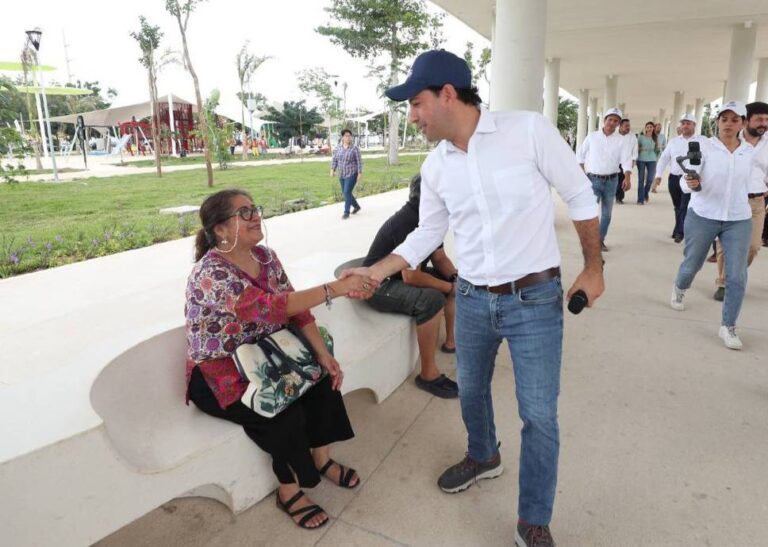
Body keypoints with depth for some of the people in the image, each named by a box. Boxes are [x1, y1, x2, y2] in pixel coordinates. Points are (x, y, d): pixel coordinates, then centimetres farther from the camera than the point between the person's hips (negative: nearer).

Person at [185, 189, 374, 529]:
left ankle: (321, 457, 13)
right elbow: (271, 307, -37)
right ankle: (289, 491, 3)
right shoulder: (210, 274, -27)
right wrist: (335, 288, -39)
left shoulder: (265, 256, -2)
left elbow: (295, 308, -1)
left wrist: (323, 353, -11)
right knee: (285, 412, -23)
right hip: (219, 375, -7)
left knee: (323, 376, -9)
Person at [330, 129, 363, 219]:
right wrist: (332, 170, -7)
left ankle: (346, 212, -5)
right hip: (342, 175, 6)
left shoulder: (355, 149, -8)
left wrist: (360, 173, -12)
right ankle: (356, 206, 34)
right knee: (345, 193, 13)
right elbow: (334, 160, 6)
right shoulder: (338, 148, 4)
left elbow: (359, 162, -8)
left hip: (352, 174, -6)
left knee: (347, 192, -13)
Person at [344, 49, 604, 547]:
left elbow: (580, 196, -5)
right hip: (472, 299, 5)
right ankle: (484, 457, 52)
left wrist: (593, 268, -1)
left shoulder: (529, 130, -14)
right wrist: (372, 273, 2)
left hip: (535, 299, -4)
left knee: (539, 414, 4)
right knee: (470, 390, 21)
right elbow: (426, 235, 9)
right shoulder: (435, 166, 1)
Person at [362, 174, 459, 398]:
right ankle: (428, 375, -21)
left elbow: (439, 258, 7)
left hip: (406, 275, 10)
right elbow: (411, 277, -33)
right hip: (380, 284, -10)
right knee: (432, 300, -33)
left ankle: (451, 341, 21)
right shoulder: (406, 222, -30)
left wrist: (455, 277, -13)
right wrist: (449, 287, -21)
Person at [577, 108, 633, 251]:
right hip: (593, 180, -2)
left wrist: (627, 178, -29)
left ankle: (600, 240, 25)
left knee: (606, 213, 11)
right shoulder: (592, 136, -1)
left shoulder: (622, 140, -2)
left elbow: (626, 159, -13)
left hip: (611, 181, 2)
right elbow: (580, 154, 9)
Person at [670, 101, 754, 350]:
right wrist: (691, 183, -35)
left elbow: (746, 182, 16)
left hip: (739, 220, 2)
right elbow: (687, 182, -14)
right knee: (692, 264, 14)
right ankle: (679, 288, 49)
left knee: (737, 276, -3)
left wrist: (743, 203, 18)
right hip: (702, 217, -2)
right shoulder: (704, 146, -8)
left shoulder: (750, 151, 3)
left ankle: (728, 327, 10)